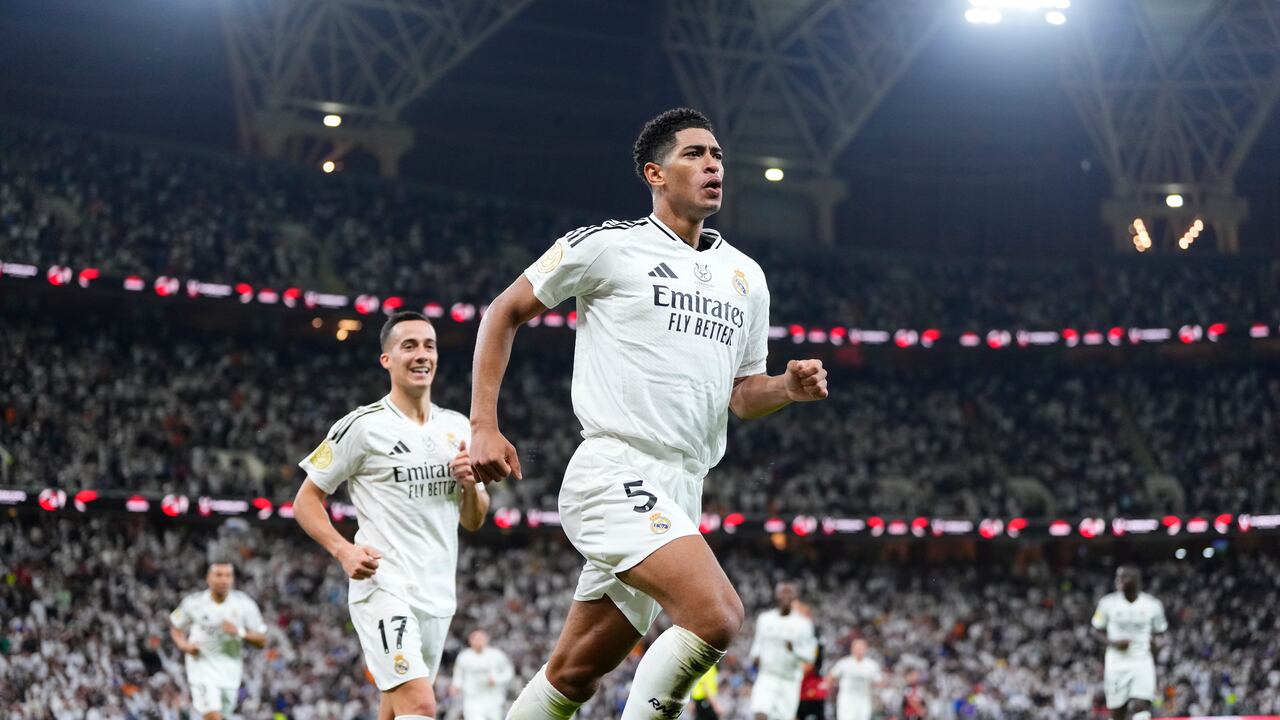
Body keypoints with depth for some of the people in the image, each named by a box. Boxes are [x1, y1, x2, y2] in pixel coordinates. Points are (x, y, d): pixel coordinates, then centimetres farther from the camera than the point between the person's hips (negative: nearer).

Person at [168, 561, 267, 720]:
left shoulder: (244, 604, -6)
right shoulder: (193, 603, -7)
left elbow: (262, 641, -3)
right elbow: (176, 628, 11)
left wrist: (240, 632, -21)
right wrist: (184, 644, -10)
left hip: (230, 673, 3)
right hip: (202, 668, -3)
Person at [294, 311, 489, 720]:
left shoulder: (457, 427, 13)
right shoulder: (363, 426, -5)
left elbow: (474, 521, 20)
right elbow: (306, 501, 0)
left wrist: (471, 484, -2)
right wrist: (343, 550, -17)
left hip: (438, 595, 7)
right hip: (384, 589, -6)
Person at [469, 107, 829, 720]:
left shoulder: (745, 276, 17)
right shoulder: (608, 245, -1)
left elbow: (741, 395, 22)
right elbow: (504, 313, 7)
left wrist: (789, 388, -1)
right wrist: (485, 426, -2)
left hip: (680, 494, 7)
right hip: (615, 470, -7)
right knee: (717, 614, -27)